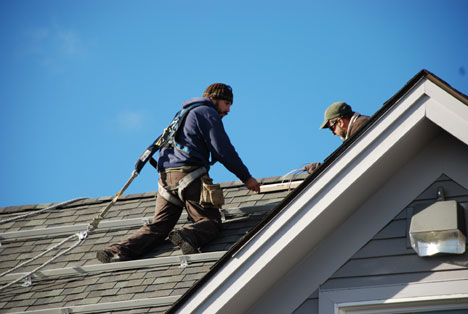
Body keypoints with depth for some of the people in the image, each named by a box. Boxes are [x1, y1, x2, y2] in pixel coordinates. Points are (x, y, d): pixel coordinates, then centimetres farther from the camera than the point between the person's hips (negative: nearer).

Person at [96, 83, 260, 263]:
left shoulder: (184, 115, 33)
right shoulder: (207, 113, 5)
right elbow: (223, 151, -4)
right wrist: (246, 177, 3)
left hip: (167, 177, 7)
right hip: (189, 175, -7)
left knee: (158, 226, 1)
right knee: (211, 222, -6)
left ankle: (121, 250, -21)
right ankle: (188, 236, -38)